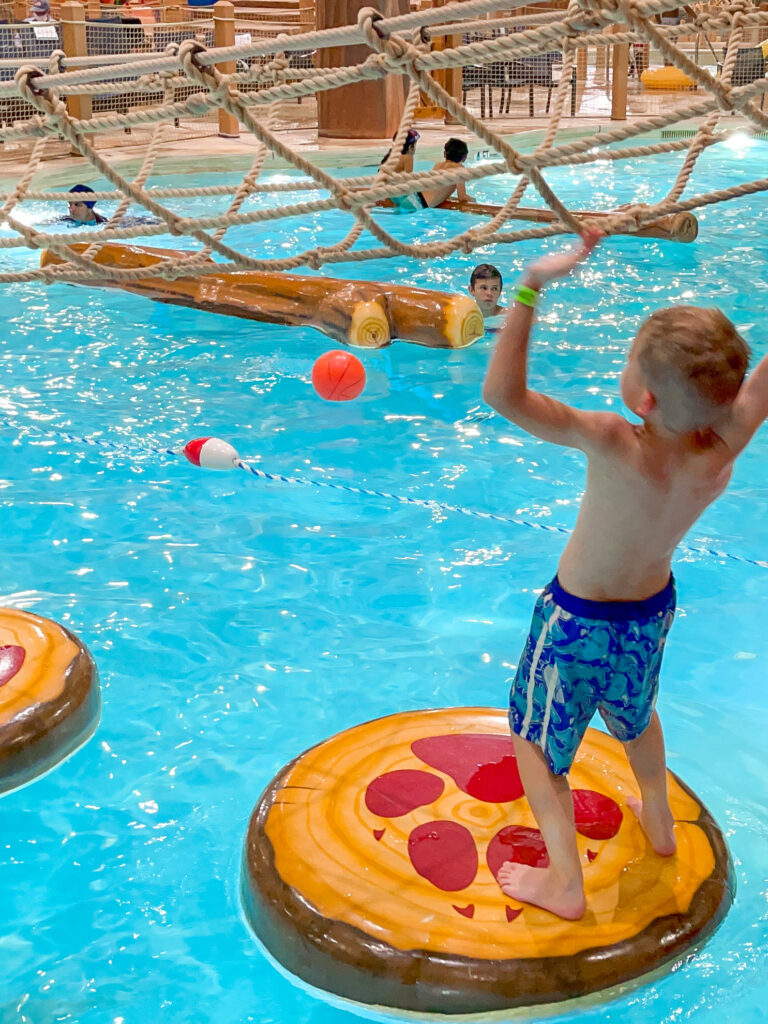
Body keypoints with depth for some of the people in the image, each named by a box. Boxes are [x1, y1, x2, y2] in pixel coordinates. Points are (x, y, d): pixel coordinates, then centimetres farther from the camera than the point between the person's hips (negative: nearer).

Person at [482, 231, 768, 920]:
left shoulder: (617, 446, -38)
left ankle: (565, 883, 25)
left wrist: (531, 287, -43)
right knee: (635, 713, 34)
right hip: (654, 608, 6)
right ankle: (660, 824, 56)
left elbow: (503, 394, -44)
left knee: (535, 739, 16)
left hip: (580, 620, -6)